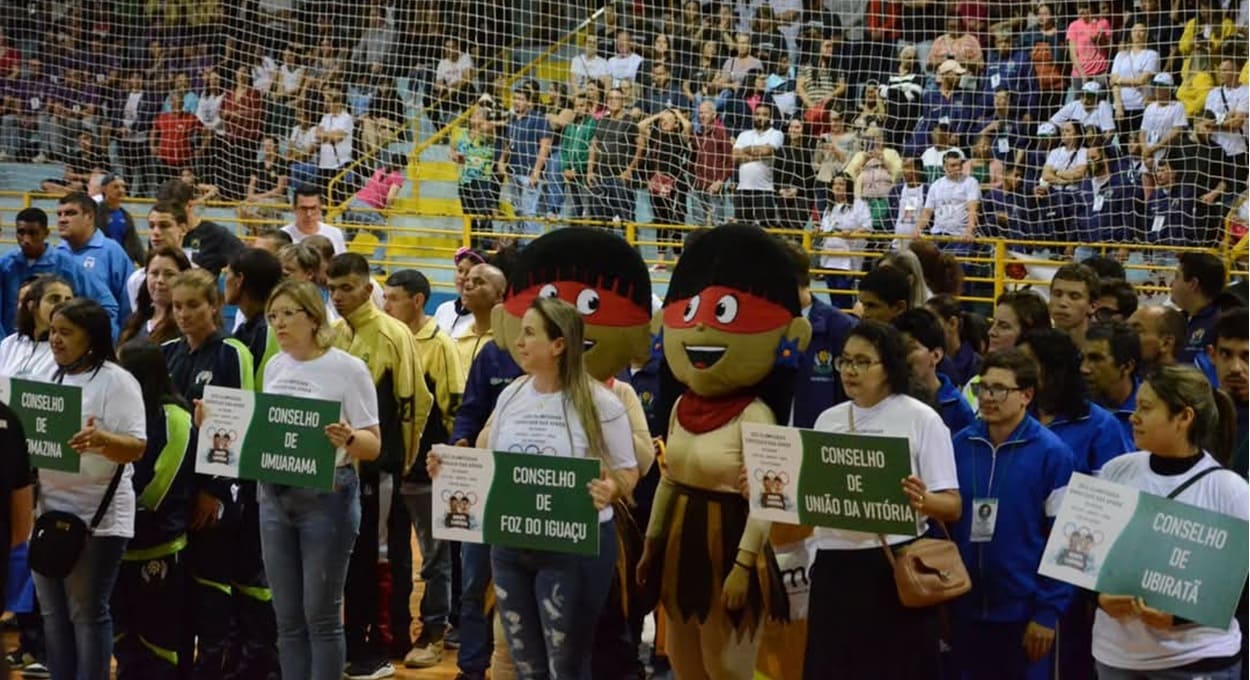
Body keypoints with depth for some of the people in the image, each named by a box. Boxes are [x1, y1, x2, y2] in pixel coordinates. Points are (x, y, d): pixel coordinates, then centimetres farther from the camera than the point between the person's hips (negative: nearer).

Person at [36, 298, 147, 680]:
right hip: (48, 512, 7)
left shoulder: (116, 381, -9)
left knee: (87, 613, -2)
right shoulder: (49, 380, 14)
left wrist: (101, 440, -34)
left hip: (96, 518, -7)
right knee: (53, 613, 11)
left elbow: (136, 447, -15)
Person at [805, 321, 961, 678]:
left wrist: (922, 501, -29)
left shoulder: (921, 419, -4)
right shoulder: (828, 420, 11)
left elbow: (952, 506, -8)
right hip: (834, 567, 5)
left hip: (896, 566, -4)